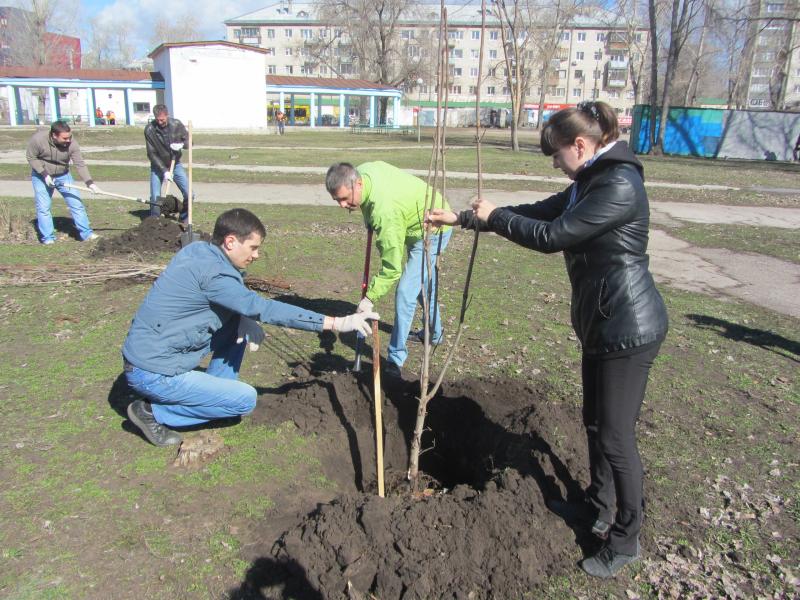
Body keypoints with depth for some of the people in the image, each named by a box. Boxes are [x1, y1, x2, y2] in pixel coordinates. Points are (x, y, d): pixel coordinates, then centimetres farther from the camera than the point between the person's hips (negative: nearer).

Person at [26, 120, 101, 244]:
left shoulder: (71, 144, -21)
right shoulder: (38, 139, -26)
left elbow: (80, 164, -19)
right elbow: (31, 157, -13)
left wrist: (90, 183, -30)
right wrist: (44, 174, -23)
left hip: (63, 176, 2)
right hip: (41, 176, -2)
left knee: (76, 203, -1)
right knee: (43, 207, -2)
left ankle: (86, 233, 6)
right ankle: (48, 237, 8)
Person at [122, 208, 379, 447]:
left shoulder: (197, 249, 2)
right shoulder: (213, 273, -26)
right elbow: (264, 308, -28)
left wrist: (244, 319, -10)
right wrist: (335, 323, -27)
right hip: (153, 374, -9)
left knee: (240, 324, 8)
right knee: (246, 398, -5)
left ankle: (213, 394, 16)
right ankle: (153, 411, -1)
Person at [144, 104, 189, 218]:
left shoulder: (177, 125, -12)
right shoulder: (149, 129, -18)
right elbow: (152, 154, -16)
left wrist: (181, 144, -23)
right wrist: (164, 171, -23)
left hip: (175, 164, 2)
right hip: (158, 166, -2)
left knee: (189, 195, -4)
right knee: (155, 198, -10)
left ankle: (184, 219, 18)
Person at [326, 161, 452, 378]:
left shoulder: (385, 210, -41)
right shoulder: (361, 171, -17)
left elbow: (392, 267, -37)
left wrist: (370, 297, -32)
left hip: (433, 230, -10)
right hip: (418, 225, 10)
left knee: (406, 293, -15)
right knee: (423, 283, 25)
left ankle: (395, 360, -7)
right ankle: (434, 333, 46)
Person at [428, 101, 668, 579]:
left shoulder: (619, 185, -22)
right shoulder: (590, 183, 10)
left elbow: (551, 236, -22)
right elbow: (536, 212, 16)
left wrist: (492, 217, -6)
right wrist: (463, 218, 15)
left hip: (629, 328, -10)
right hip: (600, 323, 10)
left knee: (616, 435, 2)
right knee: (595, 423, 21)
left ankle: (626, 539, 21)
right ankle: (598, 508, 40)